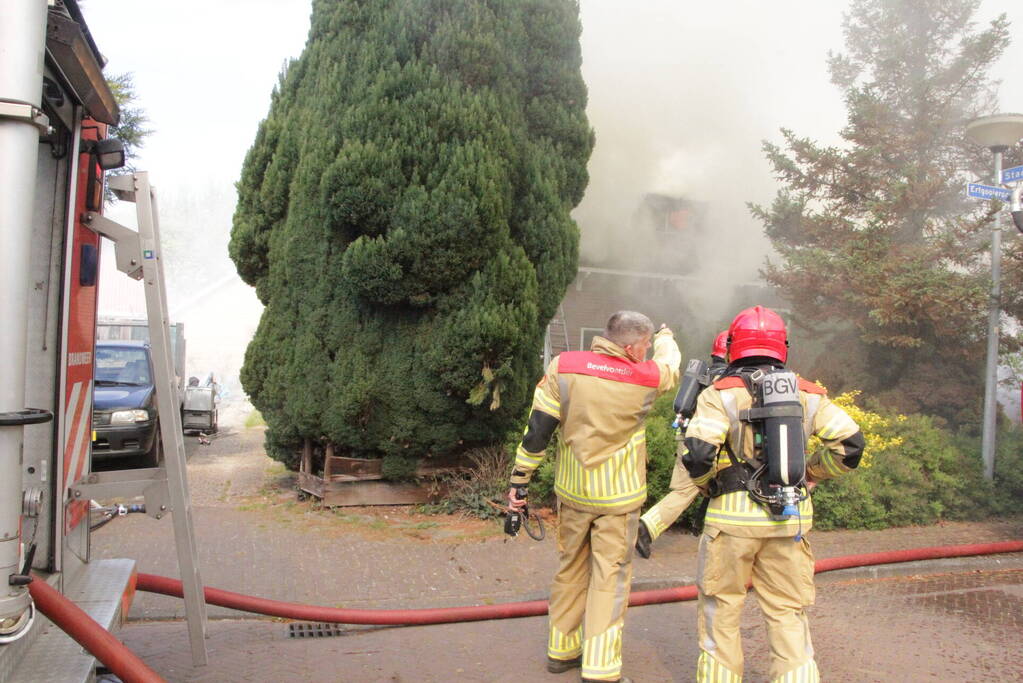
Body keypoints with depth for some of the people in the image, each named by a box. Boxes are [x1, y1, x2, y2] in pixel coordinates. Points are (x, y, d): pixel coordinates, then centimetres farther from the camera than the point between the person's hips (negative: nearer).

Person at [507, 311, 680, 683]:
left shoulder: (563, 366, -8)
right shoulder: (646, 377, -11)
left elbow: (537, 429, -7)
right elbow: (669, 364, 14)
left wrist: (519, 479, 1)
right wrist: (666, 338, 37)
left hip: (571, 491, 3)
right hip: (618, 497, -3)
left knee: (571, 568, 18)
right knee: (610, 577, 5)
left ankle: (561, 650, 32)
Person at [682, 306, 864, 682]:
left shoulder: (722, 393, -8)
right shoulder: (807, 393, 5)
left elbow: (697, 452, -19)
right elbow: (850, 442, 0)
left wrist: (705, 482, 0)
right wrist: (810, 472, 13)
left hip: (733, 515, -3)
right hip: (791, 519, 4)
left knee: (721, 608, 13)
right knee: (788, 614, 15)